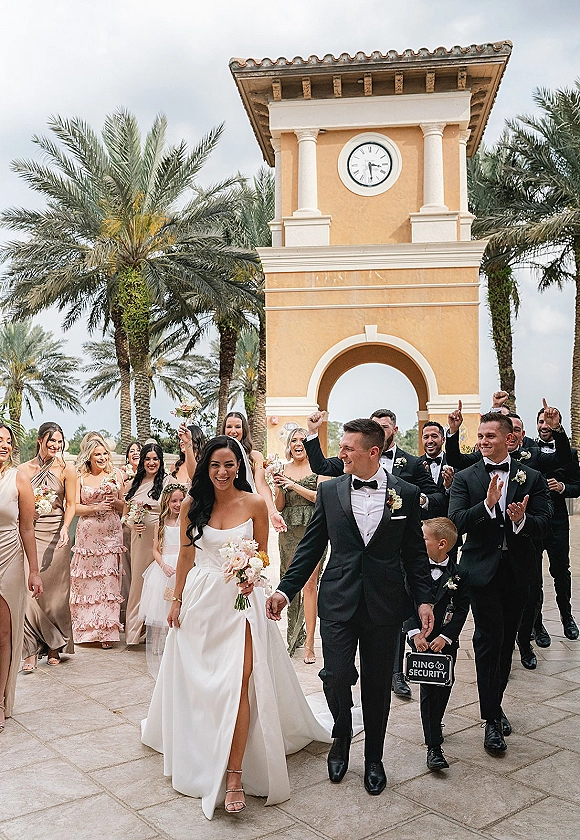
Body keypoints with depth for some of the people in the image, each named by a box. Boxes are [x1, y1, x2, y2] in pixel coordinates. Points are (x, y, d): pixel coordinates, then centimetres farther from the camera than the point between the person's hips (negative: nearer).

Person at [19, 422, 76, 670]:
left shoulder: (67, 469, 2)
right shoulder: (24, 469, 4)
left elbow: (71, 504, -1)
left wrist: (65, 528, -16)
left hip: (56, 535, 0)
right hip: (29, 534, 0)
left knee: (54, 592, 5)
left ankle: (54, 646, 20)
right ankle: (31, 651, 1)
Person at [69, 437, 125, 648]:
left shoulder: (115, 474, 7)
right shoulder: (80, 477, 5)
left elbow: (124, 505, 10)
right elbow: (75, 507, -1)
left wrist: (114, 501, -11)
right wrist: (96, 507, -15)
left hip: (111, 534, 0)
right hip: (88, 534, 0)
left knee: (109, 580, -2)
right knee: (86, 580, 2)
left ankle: (107, 631, 4)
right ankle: (87, 629, 15)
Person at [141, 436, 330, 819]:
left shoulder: (255, 504, -6)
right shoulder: (193, 504, 0)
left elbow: (261, 555, 3)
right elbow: (185, 556, 8)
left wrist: (251, 577, -17)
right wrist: (177, 601, 8)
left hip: (240, 599, -2)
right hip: (200, 598, 3)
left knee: (238, 682, -10)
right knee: (197, 682, 14)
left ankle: (234, 776, -3)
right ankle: (198, 756, 38)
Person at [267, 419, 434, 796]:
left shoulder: (407, 493, -1)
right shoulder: (329, 491, 1)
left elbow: (415, 552, 4)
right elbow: (311, 547, 5)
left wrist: (424, 599, -3)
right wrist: (285, 590, -1)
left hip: (385, 605, 0)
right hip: (338, 601, 0)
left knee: (378, 684, 10)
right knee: (336, 675, -7)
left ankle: (374, 758, 33)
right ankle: (342, 737, 26)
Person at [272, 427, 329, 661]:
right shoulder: (283, 470, 10)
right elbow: (279, 506, 10)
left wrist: (294, 486, -14)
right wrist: (279, 487, -8)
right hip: (289, 531, 4)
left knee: (309, 584, -9)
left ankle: (309, 643, -6)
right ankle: (294, 635, 23)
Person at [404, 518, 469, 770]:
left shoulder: (458, 575, -4)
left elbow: (461, 610, -4)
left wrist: (445, 637, -14)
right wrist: (415, 633, -15)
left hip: (445, 641, 1)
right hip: (421, 638, -1)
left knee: (443, 688, 9)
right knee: (428, 688, -7)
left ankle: (434, 724, 37)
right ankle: (433, 746, -3)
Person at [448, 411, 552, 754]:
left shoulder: (532, 478, 2)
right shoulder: (466, 478, -1)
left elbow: (544, 525, -6)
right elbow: (456, 521, -13)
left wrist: (522, 519, -27)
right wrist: (488, 504, -27)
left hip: (518, 570, 2)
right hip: (483, 568, -2)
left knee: (507, 639, 13)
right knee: (489, 638, -6)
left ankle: (496, 703, 31)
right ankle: (493, 718, 4)